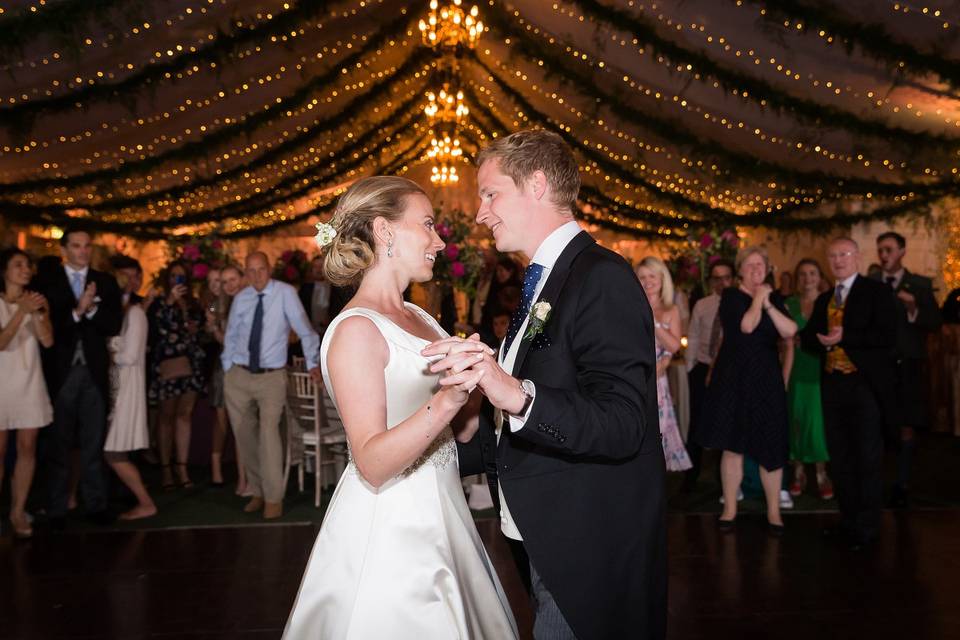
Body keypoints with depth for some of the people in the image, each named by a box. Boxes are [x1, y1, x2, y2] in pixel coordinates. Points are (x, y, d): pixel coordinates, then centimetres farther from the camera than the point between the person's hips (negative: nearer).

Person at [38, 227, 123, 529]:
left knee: (94, 442, 8)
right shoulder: (48, 283, 0)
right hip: (61, 371, -2)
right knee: (59, 443, 7)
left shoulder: (106, 282, 6)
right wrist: (76, 312, -23)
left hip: (94, 371, 2)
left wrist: (91, 309, -18)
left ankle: (95, 503, 16)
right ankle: (57, 508, 15)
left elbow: (114, 325, -2)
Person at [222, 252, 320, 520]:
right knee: (244, 436, 9)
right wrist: (227, 370, 10)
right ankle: (257, 491, 26)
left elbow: (304, 329, -7)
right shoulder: (240, 299, 2)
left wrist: (312, 364, -8)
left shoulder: (285, 293, -9)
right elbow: (230, 336, 12)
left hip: (272, 377, -4)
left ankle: (273, 498, -7)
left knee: (268, 430, -18)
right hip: (239, 377, 4)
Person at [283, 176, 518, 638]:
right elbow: (372, 465, -23)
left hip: (440, 518, 8)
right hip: (389, 531, -8)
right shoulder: (356, 330, -16)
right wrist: (447, 400, -33)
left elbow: (454, 431, 10)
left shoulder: (420, 318, 8)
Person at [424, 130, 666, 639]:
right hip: (548, 543, 9)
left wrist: (519, 395, -41)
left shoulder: (602, 277, -18)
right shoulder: (543, 282, 12)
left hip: (589, 553, -9)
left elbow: (623, 425, -28)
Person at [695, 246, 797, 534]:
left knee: (770, 447, 3)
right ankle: (730, 508, 15)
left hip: (766, 379, 3)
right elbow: (746, 325, -19)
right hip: (733, 378, -3)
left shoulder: (774, 297, 10)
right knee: (732, 446, 3)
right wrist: (757, 299, -6)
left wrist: (768, 303, -10)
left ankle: (773, 511, 16)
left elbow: (790, 331, -5)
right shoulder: (731, 296, -2)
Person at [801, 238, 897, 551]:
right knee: (840, 458, 12)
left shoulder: (877, 291, -3)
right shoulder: (823, 300, 17)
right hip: (833, 385, 6)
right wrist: (821, 340, -9)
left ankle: (866, 528, 9)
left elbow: (888, 337, -14)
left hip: (865, 384, -6)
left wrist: (844, 338, -18)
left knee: (868, 459, 0)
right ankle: (848, 521, 23)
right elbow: (806, 338, 12)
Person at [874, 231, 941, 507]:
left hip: (908, 367, 0)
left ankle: (901, 485, 12)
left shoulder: (921, 285, 4)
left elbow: (935, 322, -5)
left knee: (906, 427, 3)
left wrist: (914, 309, -21)